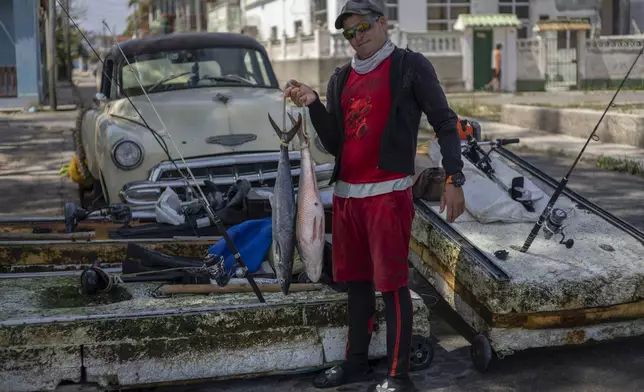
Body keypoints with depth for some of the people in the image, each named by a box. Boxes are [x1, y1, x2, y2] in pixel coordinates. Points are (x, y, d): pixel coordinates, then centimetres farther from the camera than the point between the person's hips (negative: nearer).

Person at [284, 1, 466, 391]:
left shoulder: (410, 66, 0)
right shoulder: (342, 78, 16)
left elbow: (445, 123, -2)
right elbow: (334, 143, 13)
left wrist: (454, 179, -10)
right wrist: (314, 104, -2)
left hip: (388, 193, -6)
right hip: (346, 194, 6)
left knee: (392, 284, -5)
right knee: (356, 281, 14)